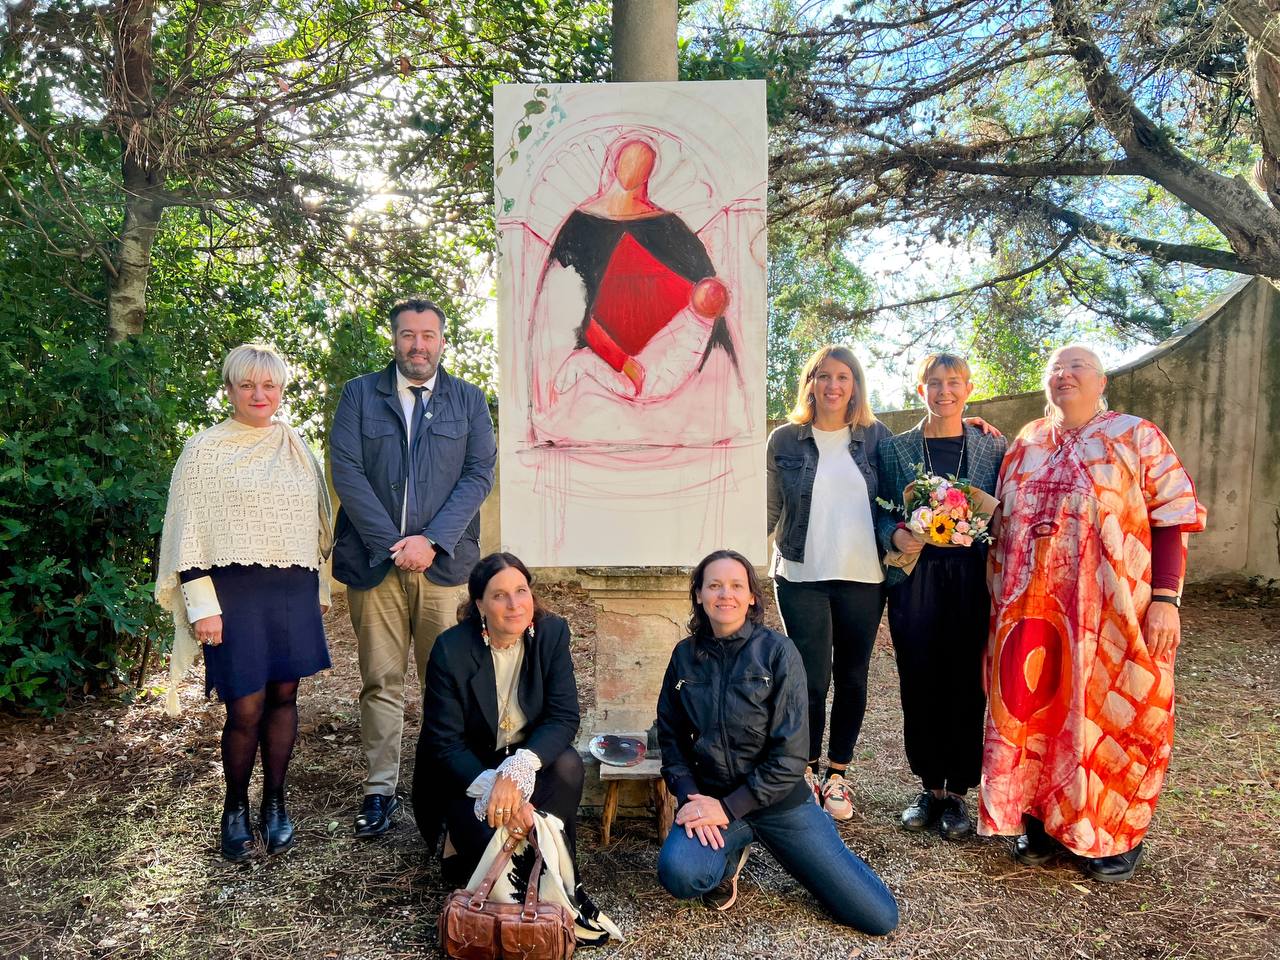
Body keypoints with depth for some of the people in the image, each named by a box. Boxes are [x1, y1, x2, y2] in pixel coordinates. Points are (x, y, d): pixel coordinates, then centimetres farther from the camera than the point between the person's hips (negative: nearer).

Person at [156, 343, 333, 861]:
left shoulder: (296, 448, 10)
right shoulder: (204, 450, -2)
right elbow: (188, 531, -4)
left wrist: (320, 587, 14)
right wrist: (202, 604, -10)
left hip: (293, 589, 4)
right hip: (235, 589, -3)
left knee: (283, 696, 8)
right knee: (245, 708, -2)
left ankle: (275, 803, 24)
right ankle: (235, 808, 21)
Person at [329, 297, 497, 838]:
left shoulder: (469, 400, 10)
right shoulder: (359, 395, 8)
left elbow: (479, 473, 1)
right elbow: (346, 471, -1)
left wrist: (431, 540, -10)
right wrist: (392, 543, -10)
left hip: (442, 559, 0)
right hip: (373, 559, 0)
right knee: (381, 682, 5)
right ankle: (380, 790, 16)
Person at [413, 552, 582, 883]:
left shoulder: (552, 632, -13)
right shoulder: (450, 650, -20)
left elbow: (564, 716, -17)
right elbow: (444, 744, -17)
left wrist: (518, 769, -35)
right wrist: (492, 790, -33)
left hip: (529, 758, 3)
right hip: (465, 770, -3)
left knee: (567, 766, -29)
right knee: (492, 837, -28)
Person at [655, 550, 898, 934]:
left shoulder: (778, 652, -12)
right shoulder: (685, 655, -1)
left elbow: (790, 754, -15)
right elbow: (671, 735, 4)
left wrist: (728, 808, -18)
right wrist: (689, 796, -13)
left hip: (779, 799, -1)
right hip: (710, 798, 1)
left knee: (881, 917, -3)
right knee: (679, 874, -32)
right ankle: (730, 856, 5)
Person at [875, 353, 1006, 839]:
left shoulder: (993, 447, 7)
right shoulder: (896, 447, 7)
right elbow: (881, 511, 7)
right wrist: (895, 535, -13)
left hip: (971, 578, 0)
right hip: (915, 576, 1)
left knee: (966, 685, 2)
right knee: (919, 684, 5)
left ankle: (957, 792, 17)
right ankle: (930, 786, 21)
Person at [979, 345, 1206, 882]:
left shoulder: (1136, 436, 2)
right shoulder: (1025, 445, 14)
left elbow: (1171, 521, -4)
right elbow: (1002, 524, 18)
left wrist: (1164, 599, -13)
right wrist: (1003, 602, 11)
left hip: (1110, 610, -4)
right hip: (1030, 609, 4)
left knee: (1111, 712, 3)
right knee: (1031, 708, 7)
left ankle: (1118, 835, 20)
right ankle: (1040, 819, 23)